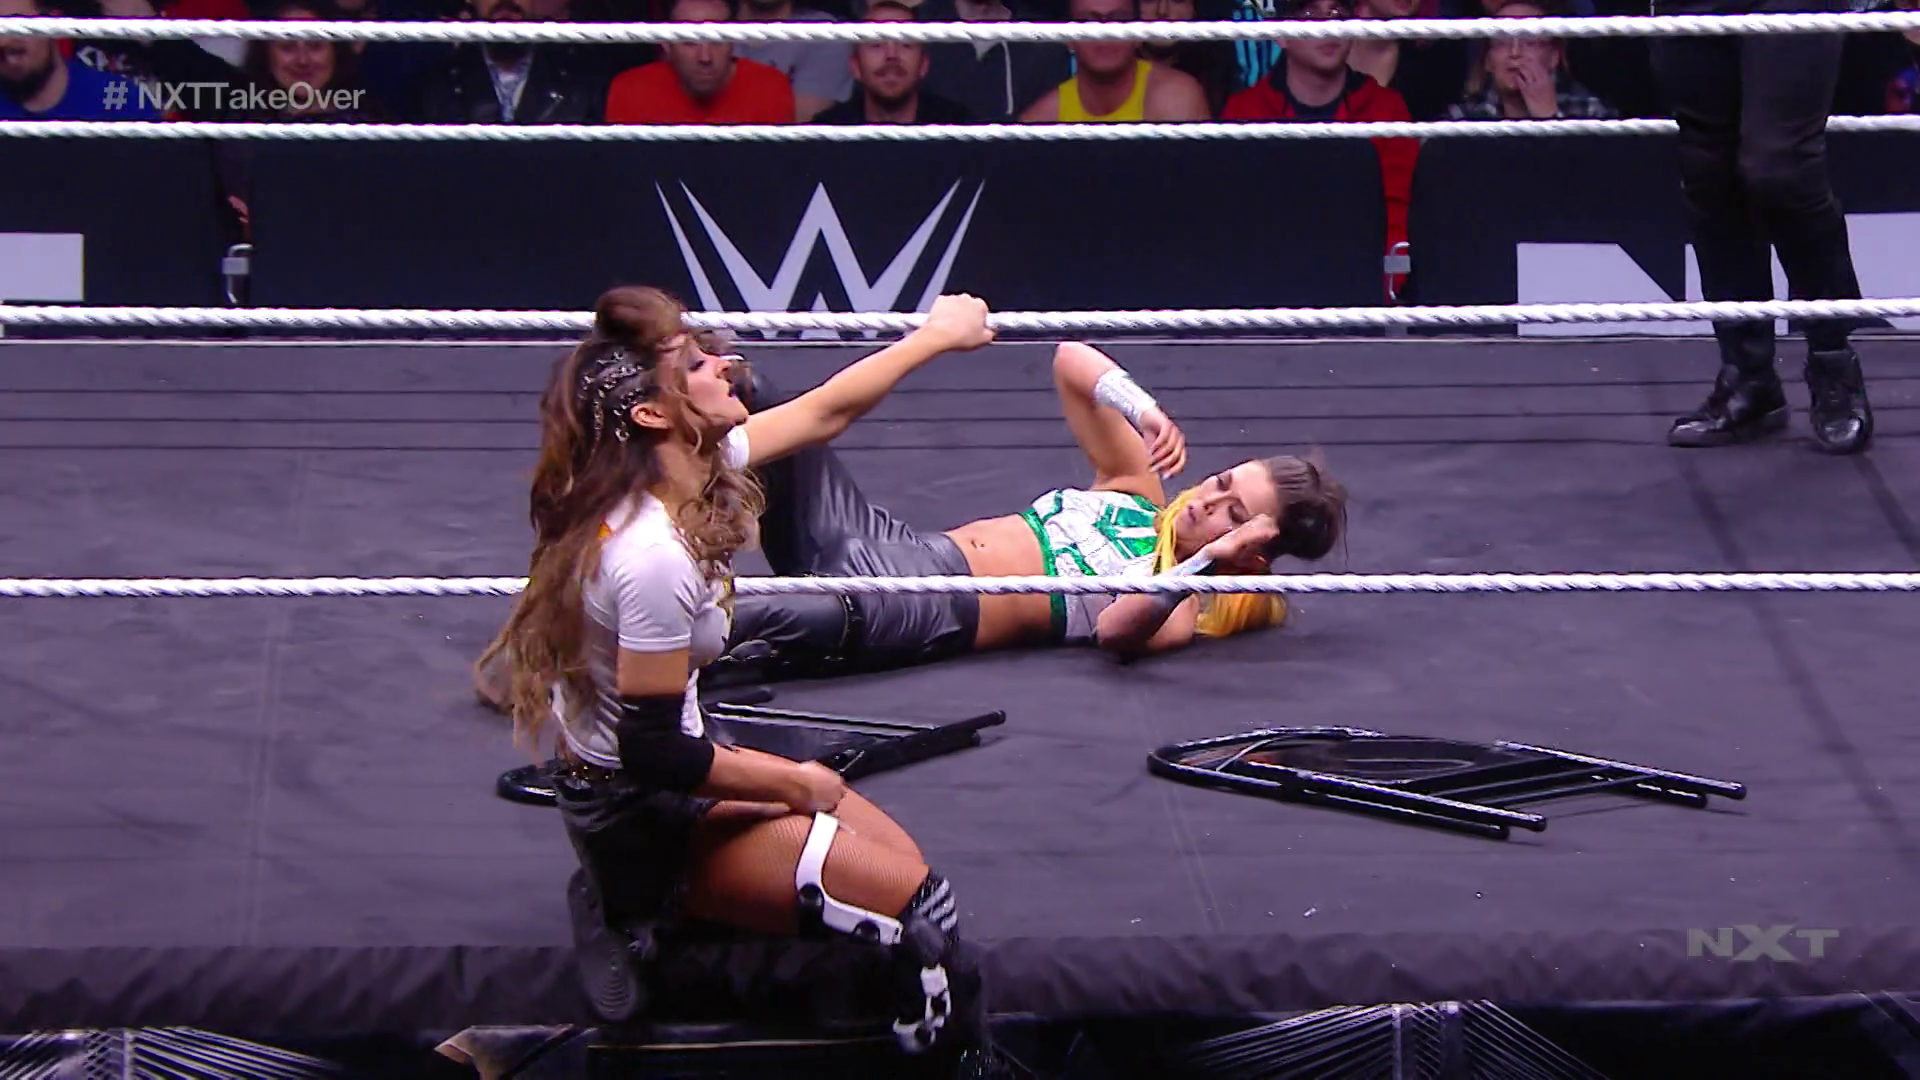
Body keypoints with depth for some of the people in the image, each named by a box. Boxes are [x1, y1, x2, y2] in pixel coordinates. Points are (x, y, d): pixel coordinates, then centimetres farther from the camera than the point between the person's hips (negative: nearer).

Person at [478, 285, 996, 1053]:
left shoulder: (685, 465, -5)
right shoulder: (655, 557, -31)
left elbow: (821, 413, 12)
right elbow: (656, 754, -25)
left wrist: (935, 337, 18)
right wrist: (794, 783, -12)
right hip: (640, 826, -9)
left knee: (900, 855, 13)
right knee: (920, 904, -12)